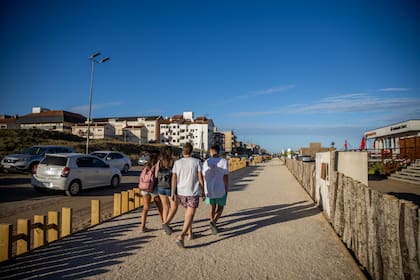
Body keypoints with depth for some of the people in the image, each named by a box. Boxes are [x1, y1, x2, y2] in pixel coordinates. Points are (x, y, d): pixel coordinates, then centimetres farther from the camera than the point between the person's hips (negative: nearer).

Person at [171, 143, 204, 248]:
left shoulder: (177, 163, 0)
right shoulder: (197, 162, -6)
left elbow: (174, 179, -4)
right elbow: (200, 178, -7)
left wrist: (172, 193, 0)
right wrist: (203, 191, 3)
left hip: (181, 192, 4)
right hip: (193, 192, -3)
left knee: (188, 212, 23)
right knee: (190, 215, -1)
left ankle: (190, 233, 33)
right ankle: (181, 236, -16)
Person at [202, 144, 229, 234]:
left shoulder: (206, 162, -4)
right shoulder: (224, 162, -11)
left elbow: (204, 177, -1)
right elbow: (226, 177, -13)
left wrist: (204, 191, 9)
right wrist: (227, 190, -2)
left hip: (209, 190, 3)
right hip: (220, 190, -3)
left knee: (212, 208, 21)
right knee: (220, 208, 15)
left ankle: (213, 225, 23)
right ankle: (213, 222, -9)